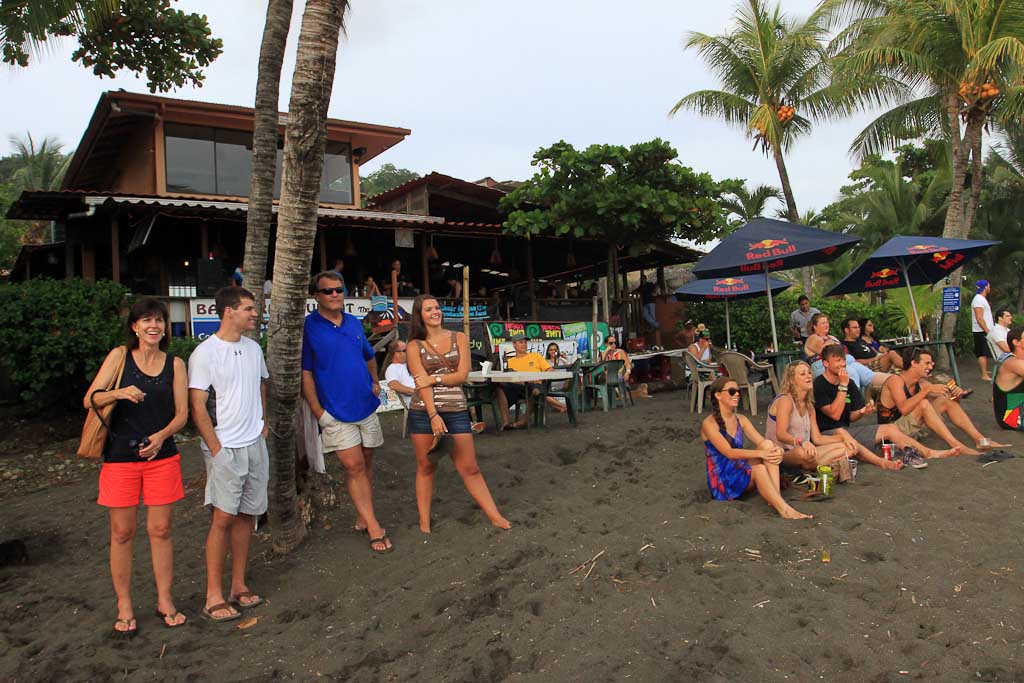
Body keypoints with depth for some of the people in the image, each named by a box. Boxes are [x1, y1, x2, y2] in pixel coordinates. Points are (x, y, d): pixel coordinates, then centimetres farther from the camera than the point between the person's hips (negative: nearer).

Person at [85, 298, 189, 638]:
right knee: (122, 533, 6)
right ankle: (124, 607, 20)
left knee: (161, 530, 6)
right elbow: (89, 399, -5)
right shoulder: (120, 356, 0)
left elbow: (182, 413, 3)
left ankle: (164, 601, 20)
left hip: (162, 456, 1)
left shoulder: (175, 364, 4)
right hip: (120, 457, -1)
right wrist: (118, 393, -25)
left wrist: (162, 435, -15)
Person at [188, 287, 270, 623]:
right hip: (225, 448, -6)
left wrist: (262, 424, 12)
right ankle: (214, 596, 5)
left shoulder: (253, 348, 10)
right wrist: (216, 449, -14)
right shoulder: (205, 353, -10)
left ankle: (239, 585, 20)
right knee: (223, 517, -6)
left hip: (255, 445, 6)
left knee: (246, 516, 9)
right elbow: (197, 406, -12)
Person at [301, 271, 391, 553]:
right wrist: (318, 412, -12)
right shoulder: (308, 327, -8)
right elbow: (305, 372, -8)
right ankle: (374, 529, -1)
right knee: (354, 466, -7)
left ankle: (363, 517, 24)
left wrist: (375, 384, 13)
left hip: (366, 406, 5)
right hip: (336, 413, -5)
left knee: (366, 464, 11)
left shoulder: (354, 323, 8)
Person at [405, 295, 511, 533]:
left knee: (470, 468, 4)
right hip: (423, 411, 0)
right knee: (425, 468, 9)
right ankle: (424, 522, 20)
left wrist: (434, 379, -13)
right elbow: (421, 382, -9)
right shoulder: (415, 346, 2)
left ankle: (495, 517, 12)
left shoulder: (459, 338, 6)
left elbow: (462, 375, -2)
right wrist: (434, 416, -18)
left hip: (456, 410, 1)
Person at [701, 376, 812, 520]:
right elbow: (729, 452, -23)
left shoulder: (741, 420, 11)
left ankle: (776, 498, -29)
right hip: (722, 480, -7)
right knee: (759, 469, -34)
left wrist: (777, 450, -24)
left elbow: (762, 442, 0)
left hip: (742, 472, 7)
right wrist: (760, 453, -33)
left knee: (768, 444, -18)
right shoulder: (709, 423, -12)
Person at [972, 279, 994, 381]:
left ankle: (986, 372, 19)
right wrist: (987, 331, -21)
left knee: (985, 353, 13)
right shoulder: (978, 299, -14)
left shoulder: (983, 299, 19)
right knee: (983, 354, -9)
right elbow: (979, 318, -20)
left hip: (986, 331, 10)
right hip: (981, 331, -10)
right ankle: (984, 375, -10)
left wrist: (989, 330, 18)